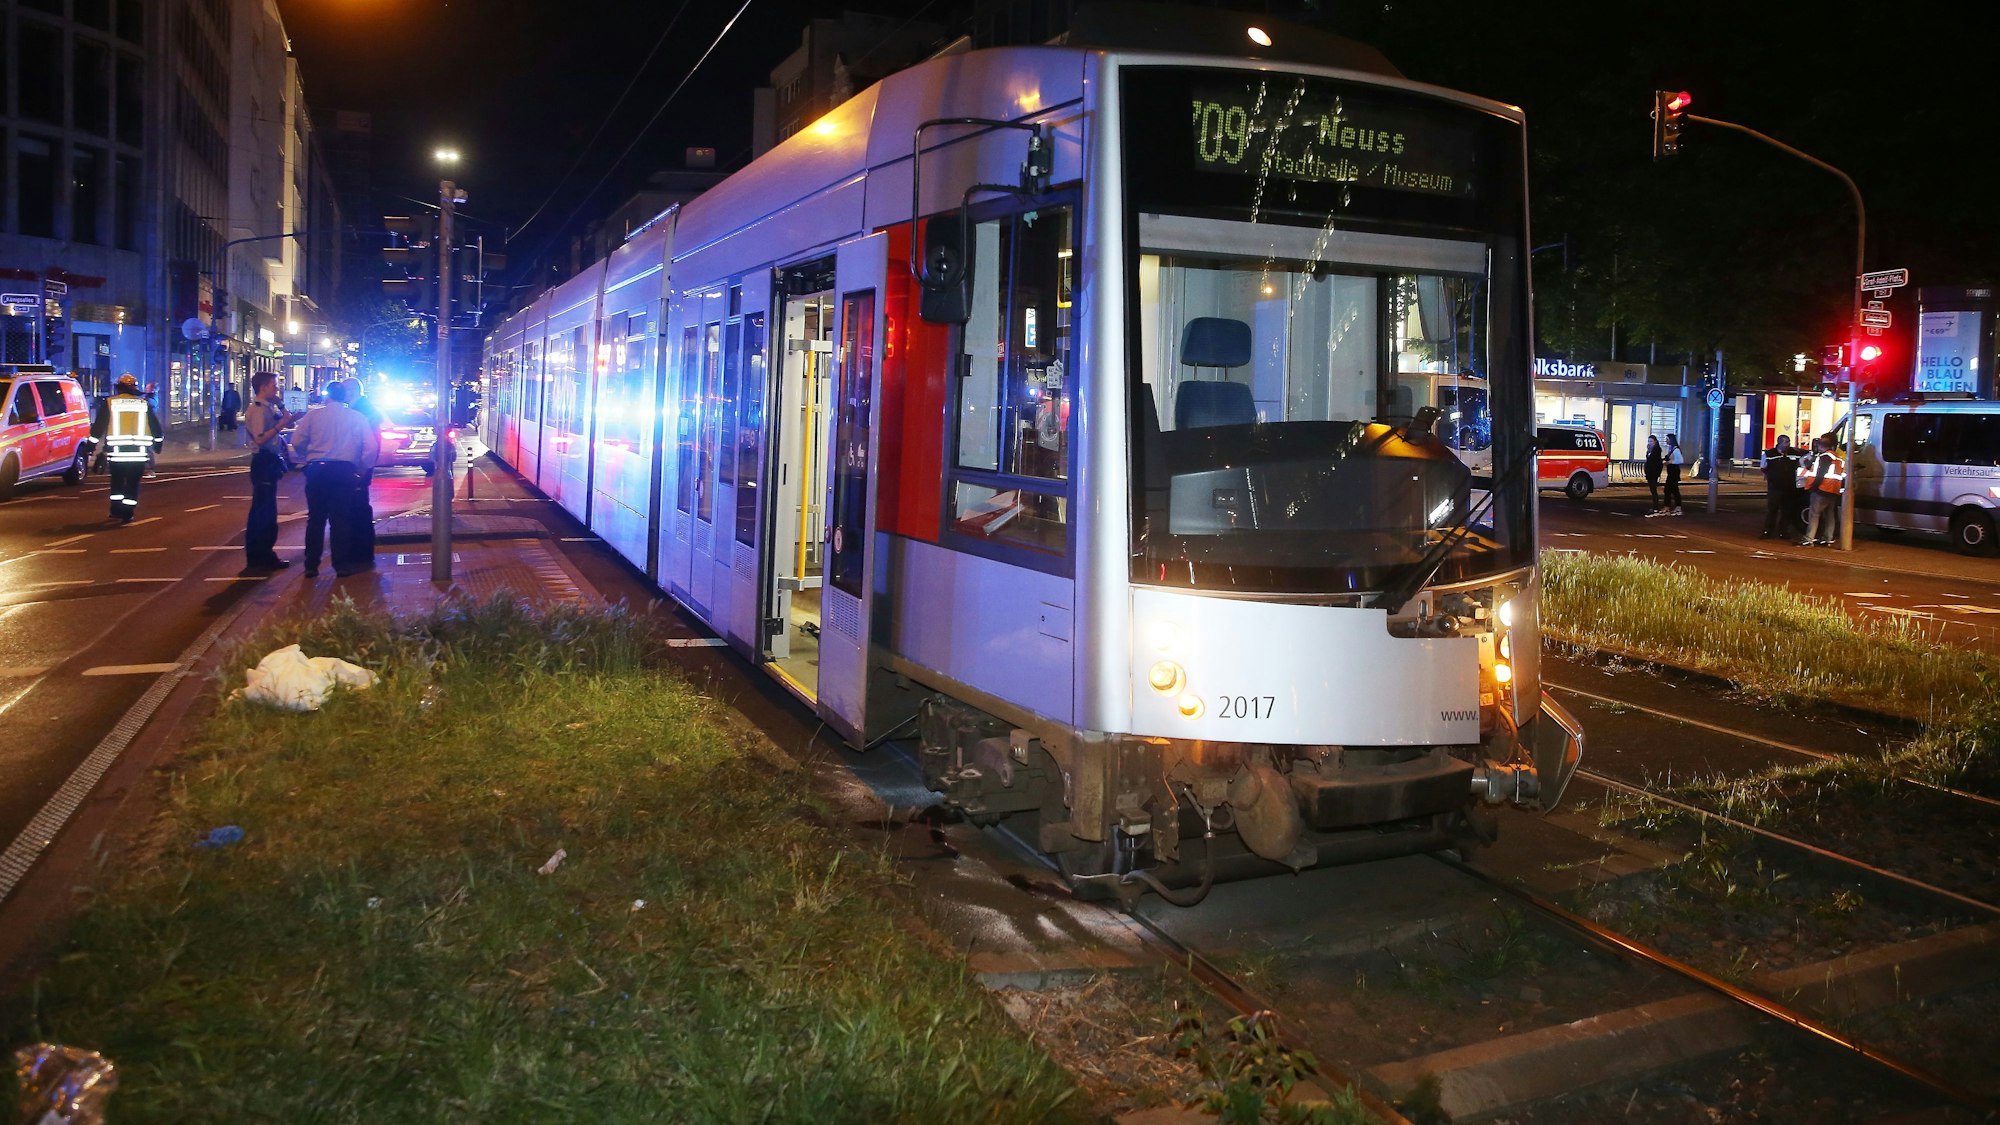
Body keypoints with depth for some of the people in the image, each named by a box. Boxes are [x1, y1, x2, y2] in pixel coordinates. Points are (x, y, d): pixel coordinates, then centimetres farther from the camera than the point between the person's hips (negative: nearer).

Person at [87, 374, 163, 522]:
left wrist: (92, 445, 9)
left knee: (117, 481, 18)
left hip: (116, 452, 0)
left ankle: (116, 511, 18)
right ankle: (127, 514, 3)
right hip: (138, 452, 0)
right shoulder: (144, 404, 6)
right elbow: (156, 428, 11)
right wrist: (158, 443, 27)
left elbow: (98, 427, 0)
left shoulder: (109, 403, 1)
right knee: (132, 483, 7)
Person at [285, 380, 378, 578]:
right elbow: (371, 447, -2)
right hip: (345, 470, 0)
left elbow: (297, 441, -1)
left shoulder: (314, 415, 2)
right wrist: (363, 468, 10)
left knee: (316, 518, 8)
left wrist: (305, 458, 17)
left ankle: (311, 565, 10)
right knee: (341, 519, 6)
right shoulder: (357, 418, 4)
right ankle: (341, 565, 5)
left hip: (317, 469, 0)